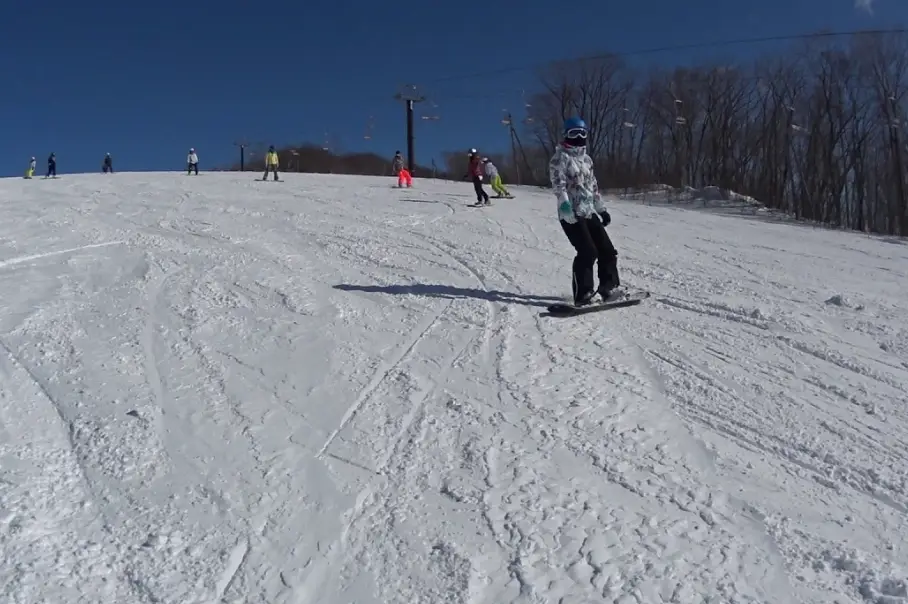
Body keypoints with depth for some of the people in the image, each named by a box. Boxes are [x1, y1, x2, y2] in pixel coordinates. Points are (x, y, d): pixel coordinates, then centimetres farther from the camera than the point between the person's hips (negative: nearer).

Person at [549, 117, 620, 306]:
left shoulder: (586, 158, 19)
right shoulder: (560, 157, -4)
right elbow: (558, 184, -15)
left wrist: (601, 208, 23)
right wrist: (565, 204, -28)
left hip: (589, 212, 8)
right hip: (571, 213, -8)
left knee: (607, 250, 6)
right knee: (588, 251, -18)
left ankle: (609, 288, 20)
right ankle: (582, 295, -11)